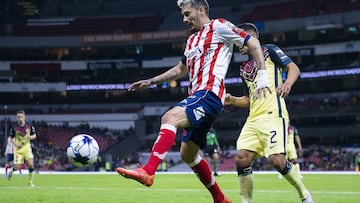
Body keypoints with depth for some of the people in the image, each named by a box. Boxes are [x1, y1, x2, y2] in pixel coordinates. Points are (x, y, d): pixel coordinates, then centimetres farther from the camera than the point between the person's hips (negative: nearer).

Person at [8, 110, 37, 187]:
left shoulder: (29, 125, -7)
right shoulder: (14, 126, -9)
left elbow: (34, 135, 5)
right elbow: (12, 138, 2)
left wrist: (31, 137, -18)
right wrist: (16, 144, -17)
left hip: (27, 148, 1)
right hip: (18, 149, -1)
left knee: (31, 165, -14)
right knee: (17, 167, -3)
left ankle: (30, 182, 3)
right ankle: (11, 170, 35)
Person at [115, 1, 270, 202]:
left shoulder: (218, 27, 1)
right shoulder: (192, 40, 25)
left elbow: (253, 43, -2)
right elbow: (180, 70, 38)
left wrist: (263, 76, -10)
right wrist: (150, 82, 34)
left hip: (209, 94, -10)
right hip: (196, 97, 10)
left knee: (170, 117, -30)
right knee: (188, 154, 12)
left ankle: (147, 172, -43)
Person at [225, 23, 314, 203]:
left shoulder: (269, 50, 8)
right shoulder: (244, 68, 26)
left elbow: (293, 68, -3)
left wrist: (287, 83, -24)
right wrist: (233, 100, 11)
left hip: (273, 115, -7)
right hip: (253, 119, 7)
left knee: (277, 160, -19)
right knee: (241, 158, -11)